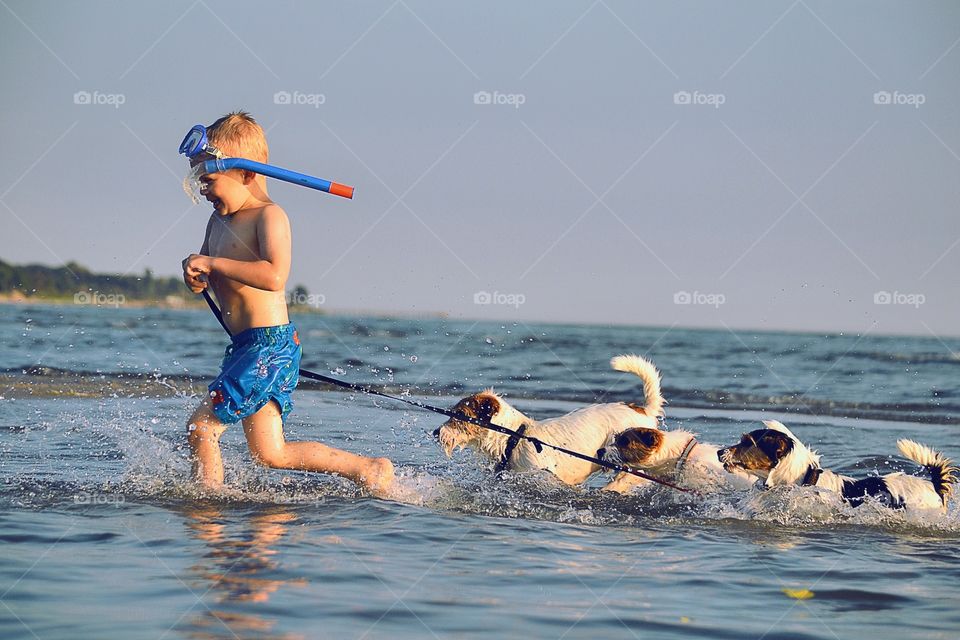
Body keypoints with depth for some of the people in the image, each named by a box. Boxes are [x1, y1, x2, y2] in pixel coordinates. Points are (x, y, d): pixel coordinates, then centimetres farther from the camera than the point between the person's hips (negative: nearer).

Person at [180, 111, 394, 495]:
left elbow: (274, 276, -28)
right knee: (270, 455, 10)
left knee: (201, 425, -12)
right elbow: (202, 276, 26)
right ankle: (368, 468, 17)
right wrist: (196, 274, 2)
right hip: (244, 348, 10)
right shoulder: (218, 221, 15)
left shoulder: (269, 216, -12)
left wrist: (213, 263, -23)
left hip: (270, 345, -10)